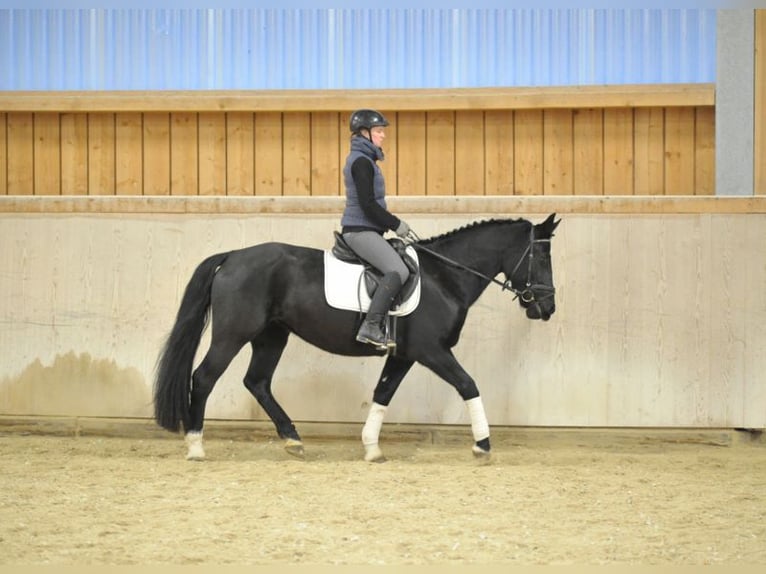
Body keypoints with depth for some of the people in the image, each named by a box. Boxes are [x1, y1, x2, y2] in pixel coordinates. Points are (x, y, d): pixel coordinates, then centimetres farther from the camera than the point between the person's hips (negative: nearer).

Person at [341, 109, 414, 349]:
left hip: (365, 230, 11)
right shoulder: (362, 161, -13)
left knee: (407, 260, 14)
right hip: (360, 231, -11)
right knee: (398, 271, -24)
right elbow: (368, 204, -20)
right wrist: (396, 224, -12)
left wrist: (392, 223, 17)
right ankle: (371, 327, -28)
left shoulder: (361, 160, 19)